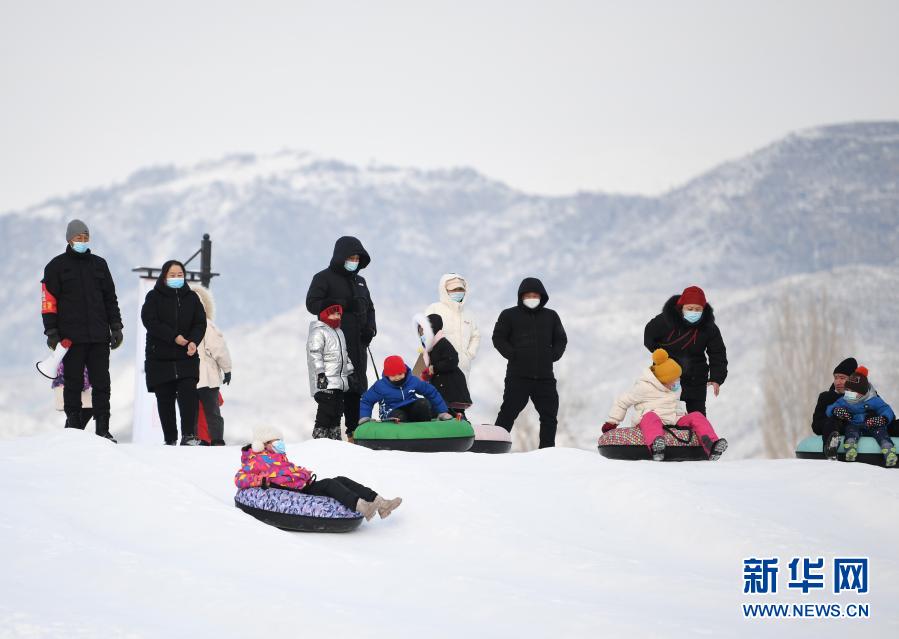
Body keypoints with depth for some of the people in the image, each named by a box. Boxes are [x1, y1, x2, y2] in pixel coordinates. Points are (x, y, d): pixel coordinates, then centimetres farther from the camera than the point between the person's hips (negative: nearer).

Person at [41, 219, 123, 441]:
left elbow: (110, 298, 18)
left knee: (102, 383, 1)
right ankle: (73, 426, 6)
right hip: (71, 337, -3)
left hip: (99, 337, 3)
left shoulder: (99, 264, 14)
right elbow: (48, 301, 0)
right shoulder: (57, 266, 3)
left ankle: (103, 429, 3)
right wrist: (52, 331, -8)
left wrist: (116, 327, 11)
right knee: (73, 383, 0)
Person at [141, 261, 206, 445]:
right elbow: (150, 321, -11)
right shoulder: (154, 297, 2)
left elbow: (200, 323, 5)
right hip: (160, 358, -1)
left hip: (186, 357, 1)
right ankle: (170, 440, 8)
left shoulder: (191, 297, 11)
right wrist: (174, 337, -19)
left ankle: (189, 435, -18)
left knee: (189, 393, -16)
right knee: (165, 399, 2)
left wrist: (193, 341, -15)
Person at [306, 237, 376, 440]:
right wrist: (342, 305, -16)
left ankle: (356, 428, 10)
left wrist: (370, 327, 7)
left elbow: (369, 307, 27)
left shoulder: (359, 281, 21)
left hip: (357, 342, 7)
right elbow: (312, 304, -10)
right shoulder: (324, 278, 1)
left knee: (358, 385, 5)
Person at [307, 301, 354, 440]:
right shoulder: (318, 332, -7)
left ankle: (335, 438, 17)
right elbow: (314, 354, -16)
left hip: (339, 382, 9)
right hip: (325, 382, -9)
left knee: (337, 411, 11)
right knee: (326, 412, -13)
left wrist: (350, 372, 27)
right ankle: (319, 439, -12)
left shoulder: (339, 332, 23)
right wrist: (320, 374, -22)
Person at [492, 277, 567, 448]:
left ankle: (547, 449, 12)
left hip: (545, 376, 4)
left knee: (549, 415, 4)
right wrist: (512, 354, -8)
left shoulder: (551, 316, 14)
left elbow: (561, 339, 20)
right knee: (508, 412, -7)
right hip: (518, 375, -4)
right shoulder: (509, 315, 5)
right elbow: (498, 338, 5)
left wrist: (553, 355, 3)